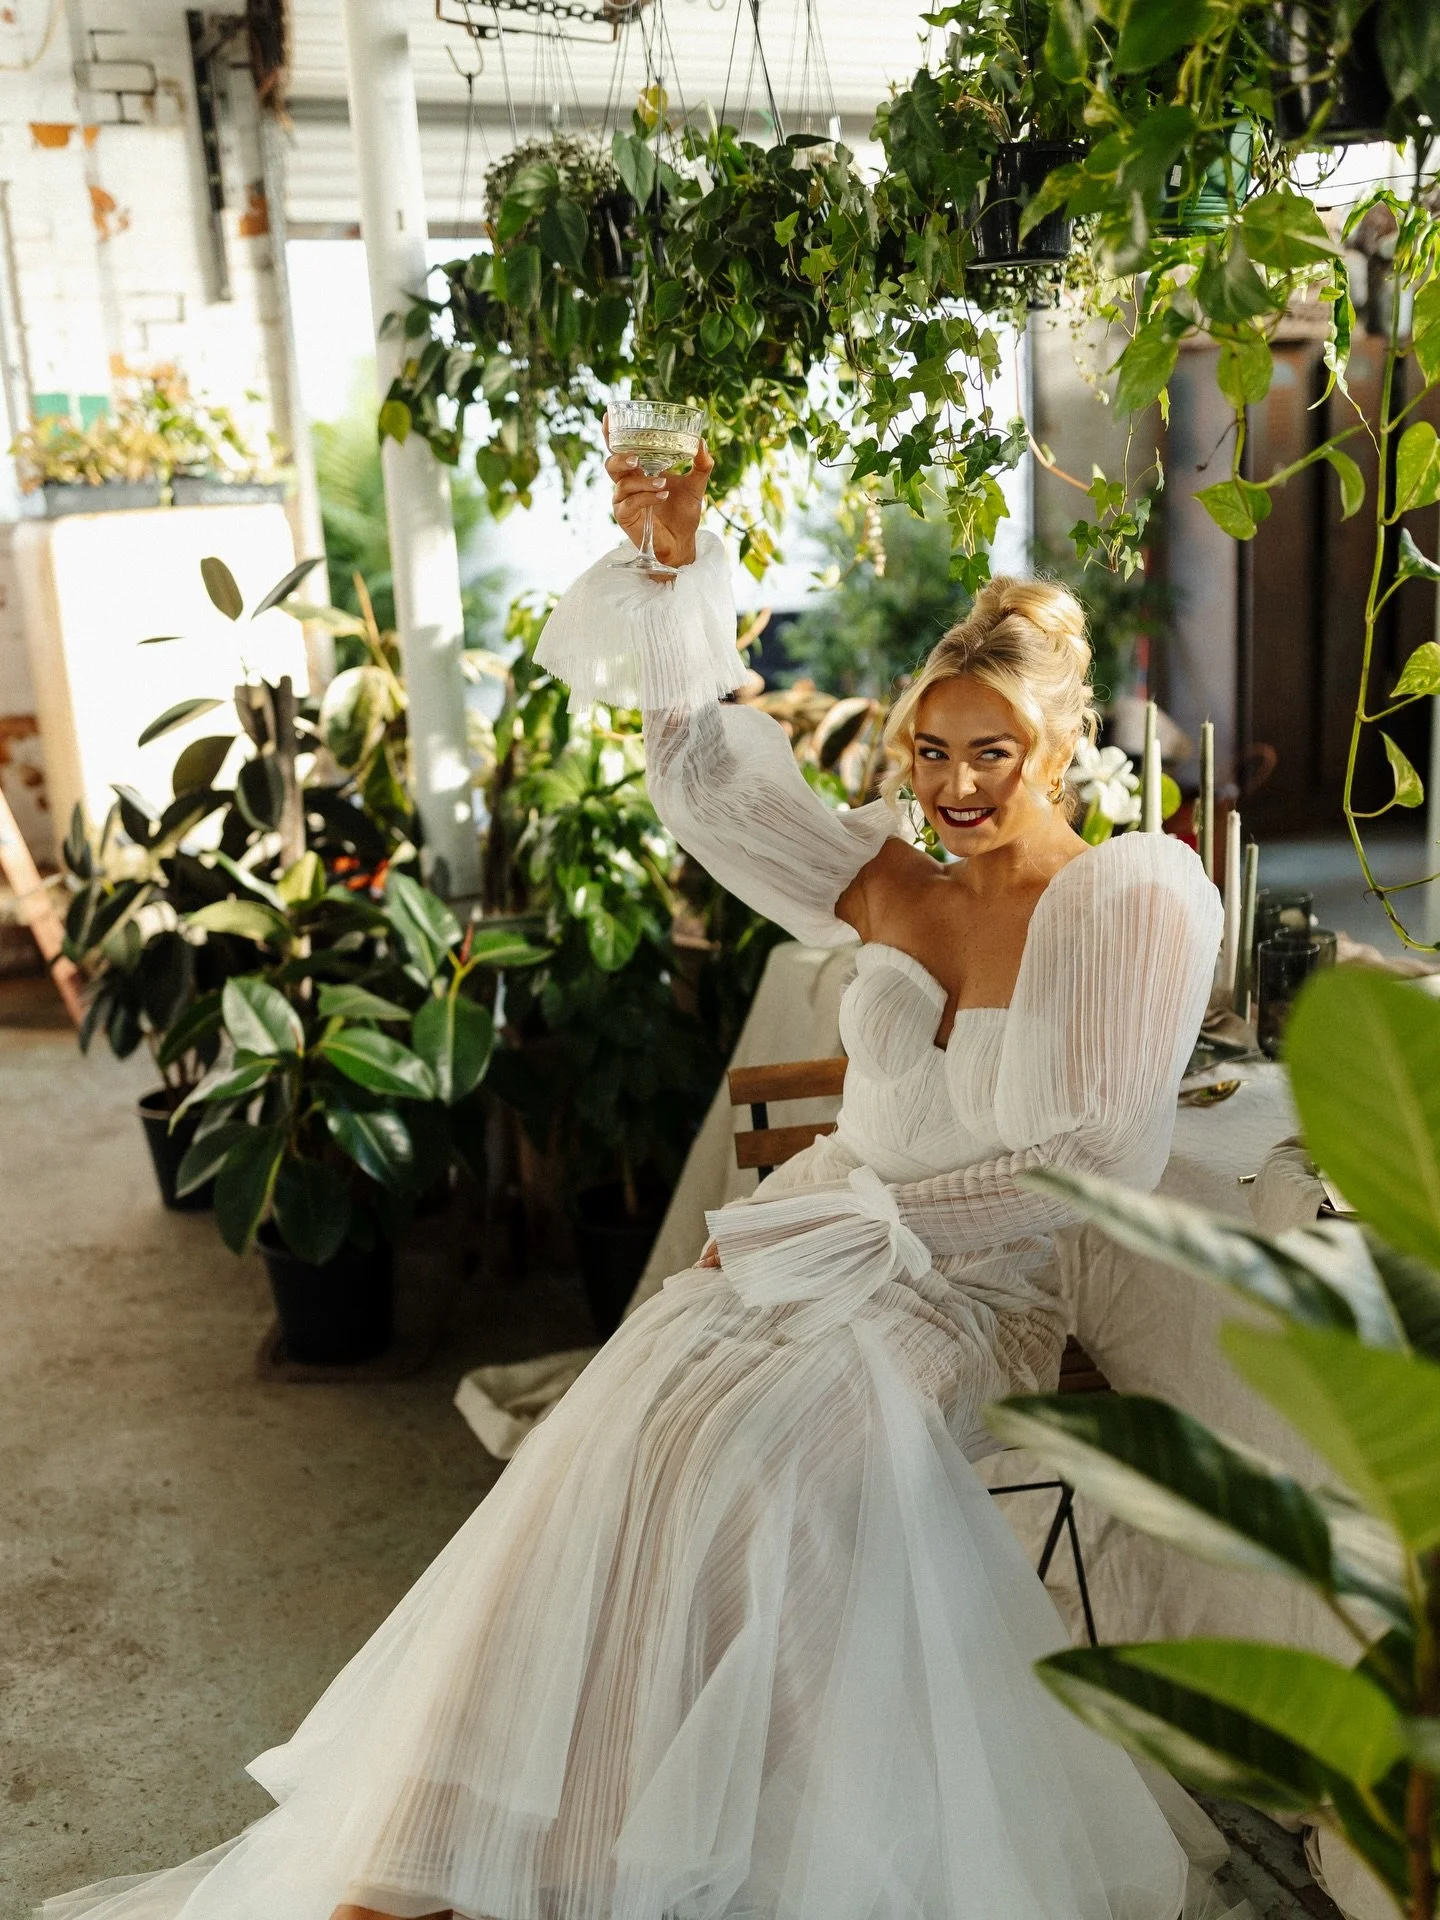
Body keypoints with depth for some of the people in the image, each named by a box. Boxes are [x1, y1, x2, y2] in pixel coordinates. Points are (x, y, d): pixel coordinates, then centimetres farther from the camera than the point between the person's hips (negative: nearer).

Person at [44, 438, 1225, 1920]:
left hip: (973, 1287, -4)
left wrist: (874, 1207, -13)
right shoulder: (889, 890, 10)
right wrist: (680, 560, -4)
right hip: (826, 1239, 4)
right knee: (629, 1426, -23)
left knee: (743, 1448, -31)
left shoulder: (1135, 898, -5)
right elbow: (707, 772, 6)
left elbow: (1105, 1160, -11)